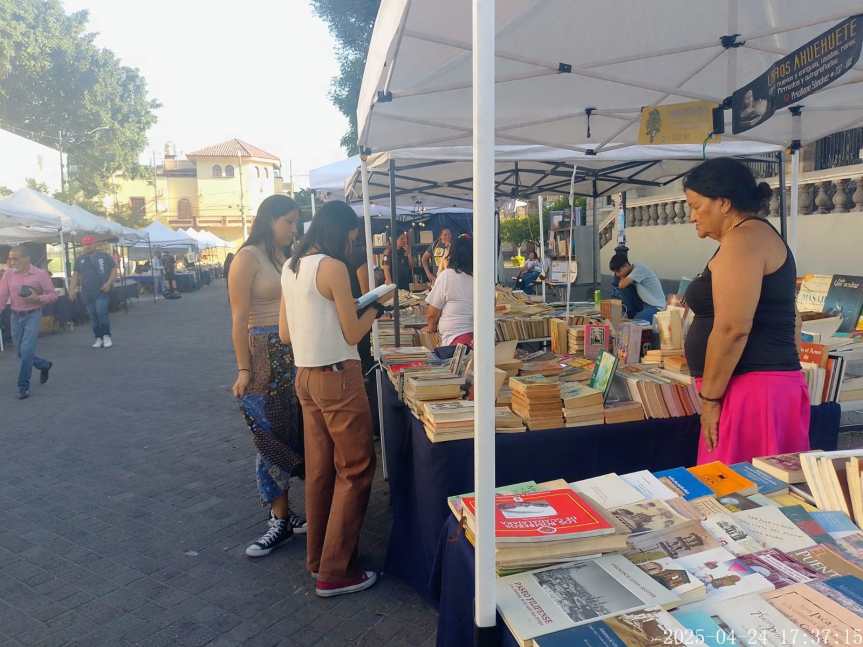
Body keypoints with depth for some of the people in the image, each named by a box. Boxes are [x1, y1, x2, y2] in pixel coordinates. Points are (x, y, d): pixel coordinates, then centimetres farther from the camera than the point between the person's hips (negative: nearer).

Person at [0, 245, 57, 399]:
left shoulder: (40, 274, -6)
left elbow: (53, 295, -3)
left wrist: (37, 298, -20)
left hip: (32, 315, -4)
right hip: (16, 316, 4)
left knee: (26, 351, -12)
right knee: (21, 352, 12)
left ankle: (23, 387, -1)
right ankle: (45, 365, 41)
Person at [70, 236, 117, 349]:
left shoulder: (103, 256, 1)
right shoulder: (79, 259, 11)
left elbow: (114, 270, 2)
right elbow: (76, 275, 14)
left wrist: (109, 283, -10)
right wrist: (72, 289, 6)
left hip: (102, 291, -4)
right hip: (87, 293, 4)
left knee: (101, 313, -15)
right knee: (93, 316, 5)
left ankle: (107, 336, -2)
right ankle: (98, 338, 13)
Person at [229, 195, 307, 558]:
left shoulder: (289, 258, 12)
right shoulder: (248, 258, -6)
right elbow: (239, 318, -9)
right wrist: (243, 369, -13)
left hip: (295, 355, 6)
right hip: (264, 357, -6)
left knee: (290, 436, 9)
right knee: (271, 439, 3)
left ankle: (283, 515, 21)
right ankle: (281, 519, 15)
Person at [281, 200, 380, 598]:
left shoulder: (291, 267, 9)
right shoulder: (333, 267, -15)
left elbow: (285, 333, 13)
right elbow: (353, 334, -12)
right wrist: (374, 310, 6)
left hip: (305, 377, 9)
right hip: (337, 378, -8)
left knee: (319, 469, 17)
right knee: (355, 472, 3)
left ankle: (317, 557, 31)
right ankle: (335, 573, 10)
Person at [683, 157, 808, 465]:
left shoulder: (743, 239, -14)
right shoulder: (757, 235, 19)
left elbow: (732, 329, -22)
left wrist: (710, 397, -16)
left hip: (750, 389, -10)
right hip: (766, 384, 10)